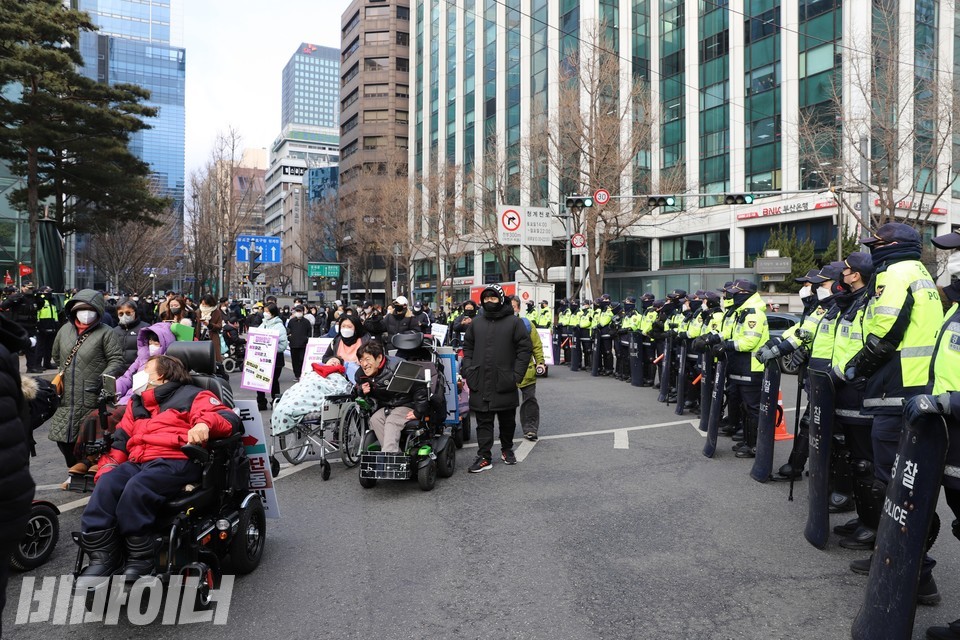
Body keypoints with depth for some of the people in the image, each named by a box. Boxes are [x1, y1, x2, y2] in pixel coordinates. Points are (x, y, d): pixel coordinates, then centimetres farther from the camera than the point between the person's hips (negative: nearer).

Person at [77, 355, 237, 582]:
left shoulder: (192, 395, 12)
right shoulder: (137, 403, 33)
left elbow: (226, 418, -4)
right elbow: (120, 439, 27)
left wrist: (204, 423, -26)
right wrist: (107, 466, 8)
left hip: (176, 461, -6)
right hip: (136, 462, 6)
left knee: (137, 489, -32)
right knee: (106, 485, -24)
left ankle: (141, 561, -22)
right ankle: (101, 559, -22)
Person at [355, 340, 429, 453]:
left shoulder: (396, 367, -23)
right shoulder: (362, 375, -2)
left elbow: (420, 388, -21)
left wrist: (418, 412, -20)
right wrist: (363, 392, -7)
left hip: (406, 405, -6)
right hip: (386, 407, 6)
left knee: (391, 422, -30)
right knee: (374, 420, -21)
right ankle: (396, 455, -25)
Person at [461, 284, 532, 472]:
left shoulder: (514, 322, -1)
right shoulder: (476, 323, 9)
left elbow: (525, 348, -3)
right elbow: (467, 347, 16)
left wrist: (517, 375, -10)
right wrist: (468, 370, 3)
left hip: (505, 383, -2)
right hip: (480, 383, 2)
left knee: (507, 420, 13)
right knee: (483, 421, 3)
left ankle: (507, 449, 33)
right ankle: (484, 456, 8)